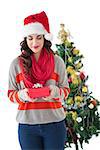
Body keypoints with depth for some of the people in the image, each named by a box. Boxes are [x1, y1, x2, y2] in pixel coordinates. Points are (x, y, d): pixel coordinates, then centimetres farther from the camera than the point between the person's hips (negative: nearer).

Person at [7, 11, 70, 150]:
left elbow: (66, 90, 7)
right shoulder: (16, 64, 2)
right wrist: (23, 95, -16)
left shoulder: (57, 61, 2)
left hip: (54, 124, 0)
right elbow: (11, 94, 6)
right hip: (27, 125, 0)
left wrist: (56, 91, -15)